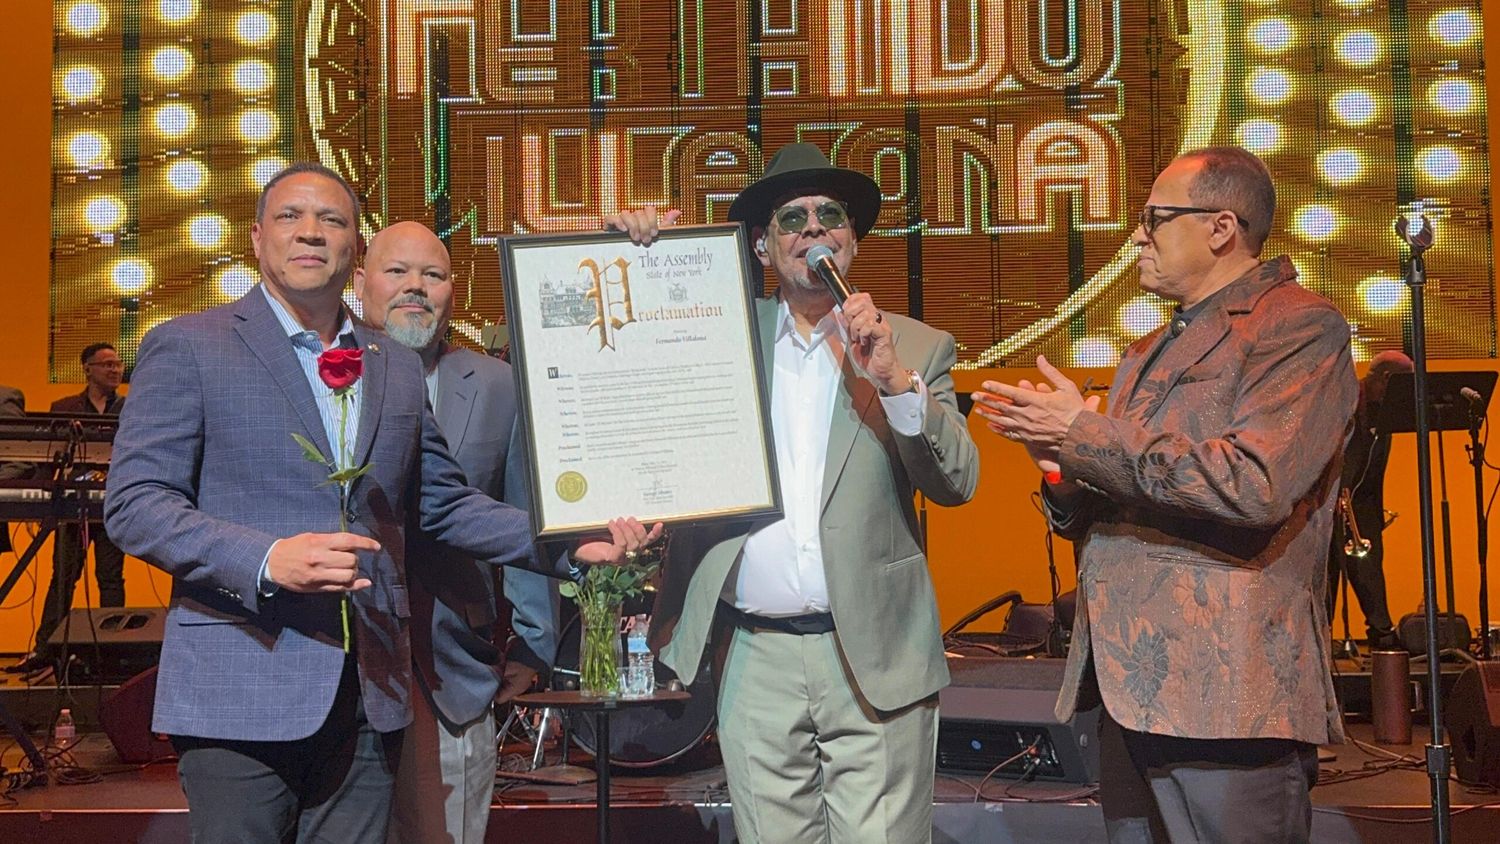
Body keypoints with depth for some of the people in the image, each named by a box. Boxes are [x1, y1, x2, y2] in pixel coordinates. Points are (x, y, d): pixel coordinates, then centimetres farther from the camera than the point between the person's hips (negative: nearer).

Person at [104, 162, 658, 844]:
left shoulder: (397, 366, 16)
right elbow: (134, 502, -7)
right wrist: (267, 559, -21)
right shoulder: (187, 346, 0)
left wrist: (570, 544, 3)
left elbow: (443, 502, 17)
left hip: (369, 691, 5)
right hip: (241, 692, -4)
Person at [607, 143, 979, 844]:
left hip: (873, 656, -1)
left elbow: (957, 483, -3)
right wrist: (633, 248, 0)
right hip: (756, 661, 2)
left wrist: (896, 379, -17)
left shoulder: (915, 347, 6)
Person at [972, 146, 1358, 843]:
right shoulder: (1149, 353, 21)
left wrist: (1086, 432, -14)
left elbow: (1254, 485, -21)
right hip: (1128, 687, 8)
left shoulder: (1301, 327, -5)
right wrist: (1061, 468, 2)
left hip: (1227, 699, -8)